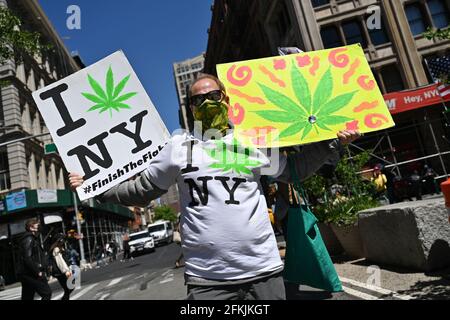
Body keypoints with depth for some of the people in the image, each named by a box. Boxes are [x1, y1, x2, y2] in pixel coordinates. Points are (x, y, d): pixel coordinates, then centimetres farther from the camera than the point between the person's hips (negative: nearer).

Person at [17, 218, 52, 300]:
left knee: (27, 297, 12)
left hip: (27, 274, 10)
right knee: (47, 293, -11)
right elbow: (27, 258, -21)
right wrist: (37, 272, -18)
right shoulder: (29, 239, -11)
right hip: (29, 274, -10)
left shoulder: (33, 239, 19)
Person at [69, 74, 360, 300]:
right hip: (205, 279, 0)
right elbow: (140, 190, 11)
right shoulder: (178, 147, 6)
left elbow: (294, 169, 17)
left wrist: (334, 144, 10)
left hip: (264, 271, 1)